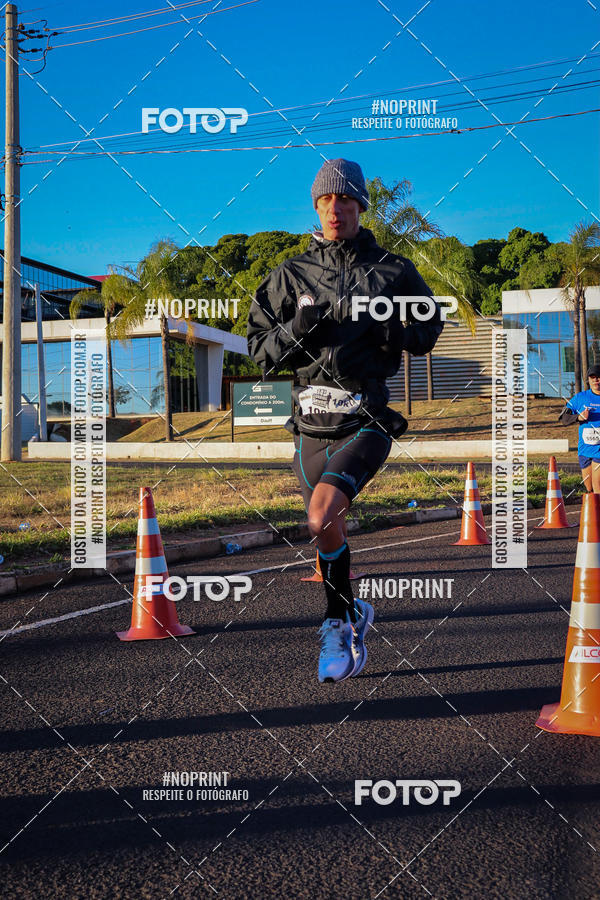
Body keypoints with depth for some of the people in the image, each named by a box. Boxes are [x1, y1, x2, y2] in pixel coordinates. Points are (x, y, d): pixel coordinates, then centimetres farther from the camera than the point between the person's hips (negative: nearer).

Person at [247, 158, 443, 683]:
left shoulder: (392, 271, 5)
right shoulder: (291, 276, 10)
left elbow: (428, 331, 12)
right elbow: (261, 351, 9)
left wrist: (380, 326, -7)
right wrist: (297, 329, -11)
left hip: (366, 419, -3)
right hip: (312, 420, 4)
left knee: (322, 515, -25)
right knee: (329, 531, 12)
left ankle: (339, 620, -4)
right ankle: (349, 623, 34)